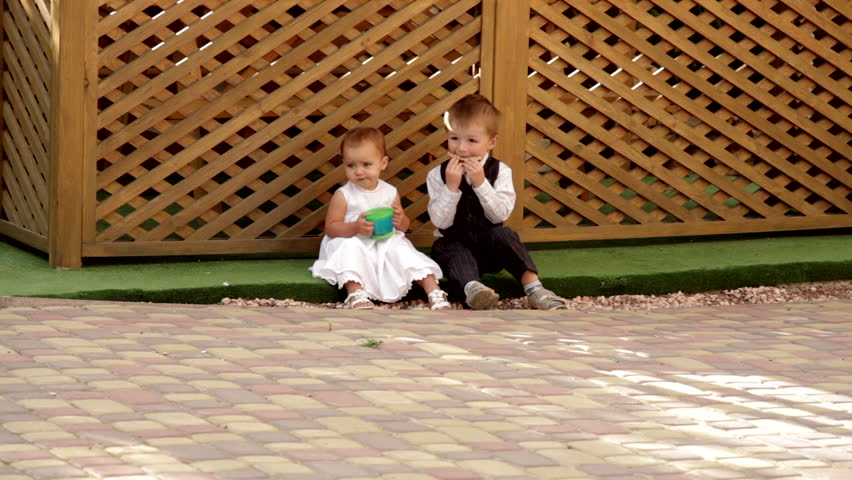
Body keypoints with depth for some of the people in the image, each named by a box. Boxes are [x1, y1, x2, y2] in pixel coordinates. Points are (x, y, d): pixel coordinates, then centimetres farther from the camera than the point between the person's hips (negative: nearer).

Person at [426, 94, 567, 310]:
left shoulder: (500, 171, -4)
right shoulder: (438, 175, -3)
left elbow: (500, 215, -15)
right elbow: (441, 222, -11)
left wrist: (481, 183, -25)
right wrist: (451, 187, -23)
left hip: (489, 242, 1)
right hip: (454, 243, -1)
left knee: (504, 234, -28)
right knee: (456, 254, -33)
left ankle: (534, 287, -37)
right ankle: (471, 288, -63)